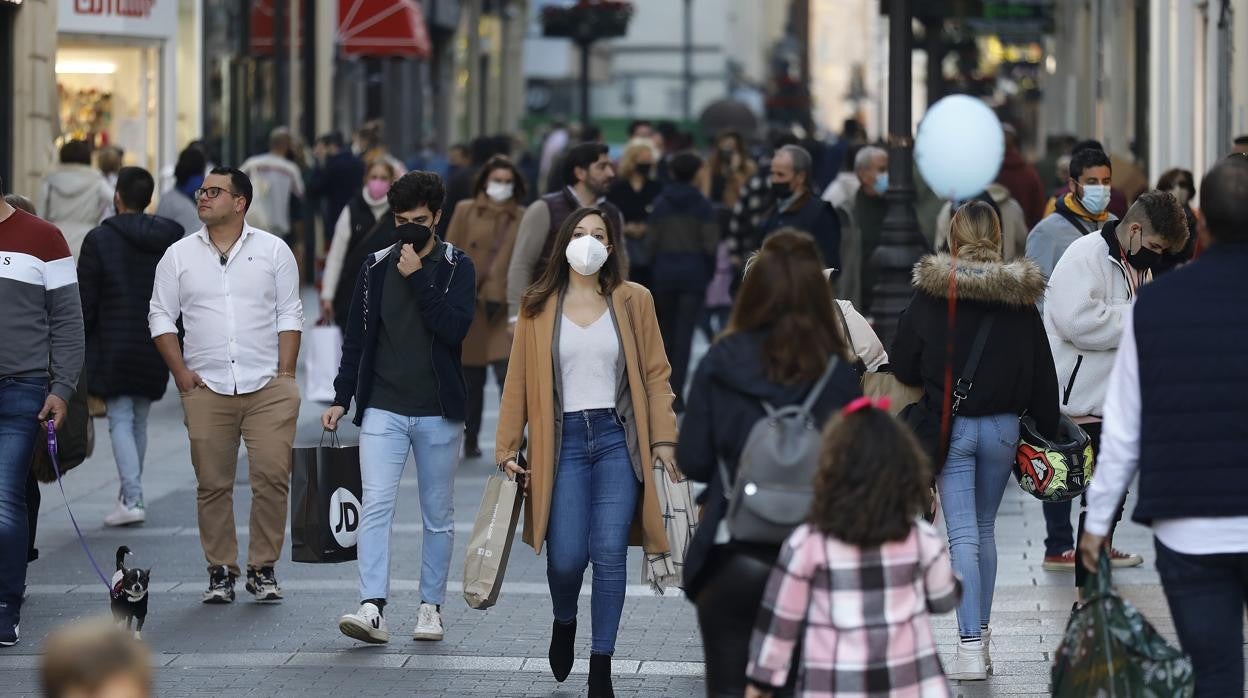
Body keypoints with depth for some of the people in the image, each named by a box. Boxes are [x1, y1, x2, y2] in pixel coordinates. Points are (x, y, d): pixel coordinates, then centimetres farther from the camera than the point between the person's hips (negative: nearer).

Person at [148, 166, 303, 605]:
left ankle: (263, 569, 1)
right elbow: (161, 317, 10)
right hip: (206, 389, 1)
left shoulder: (273, 251, 7)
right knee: (212, 484, 1)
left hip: (268, 388, -1)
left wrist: (285, 375, -1)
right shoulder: (179, 255, 9)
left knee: (272, 477, -9)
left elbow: (289, 316, 7)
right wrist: (181, 373, -1)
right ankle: (220, 571, 9)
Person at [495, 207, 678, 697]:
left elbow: (655, 375, 4)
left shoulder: (632, 301, 5)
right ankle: (564, 621, 30)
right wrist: (508, 448, 2)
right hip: (563, 439, 0)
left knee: (610, 554, -6)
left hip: (617, 439, 0)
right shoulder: (539, 307, 6)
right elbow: (518, 381, 6)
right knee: (567, 557, -5)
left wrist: (663, 441, -4)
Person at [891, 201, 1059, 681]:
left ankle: (970, 646, -14)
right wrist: (1047, 433, 10)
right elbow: (1043, 373, 2)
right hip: (1002, 426, 3)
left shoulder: (930, 295, -9)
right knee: (985, 529, 17)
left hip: (950, 425, -3)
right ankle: (981, 635, 24)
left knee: (963, 535, -5)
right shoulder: (1021, 299, -2)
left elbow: (901, 365, -1)